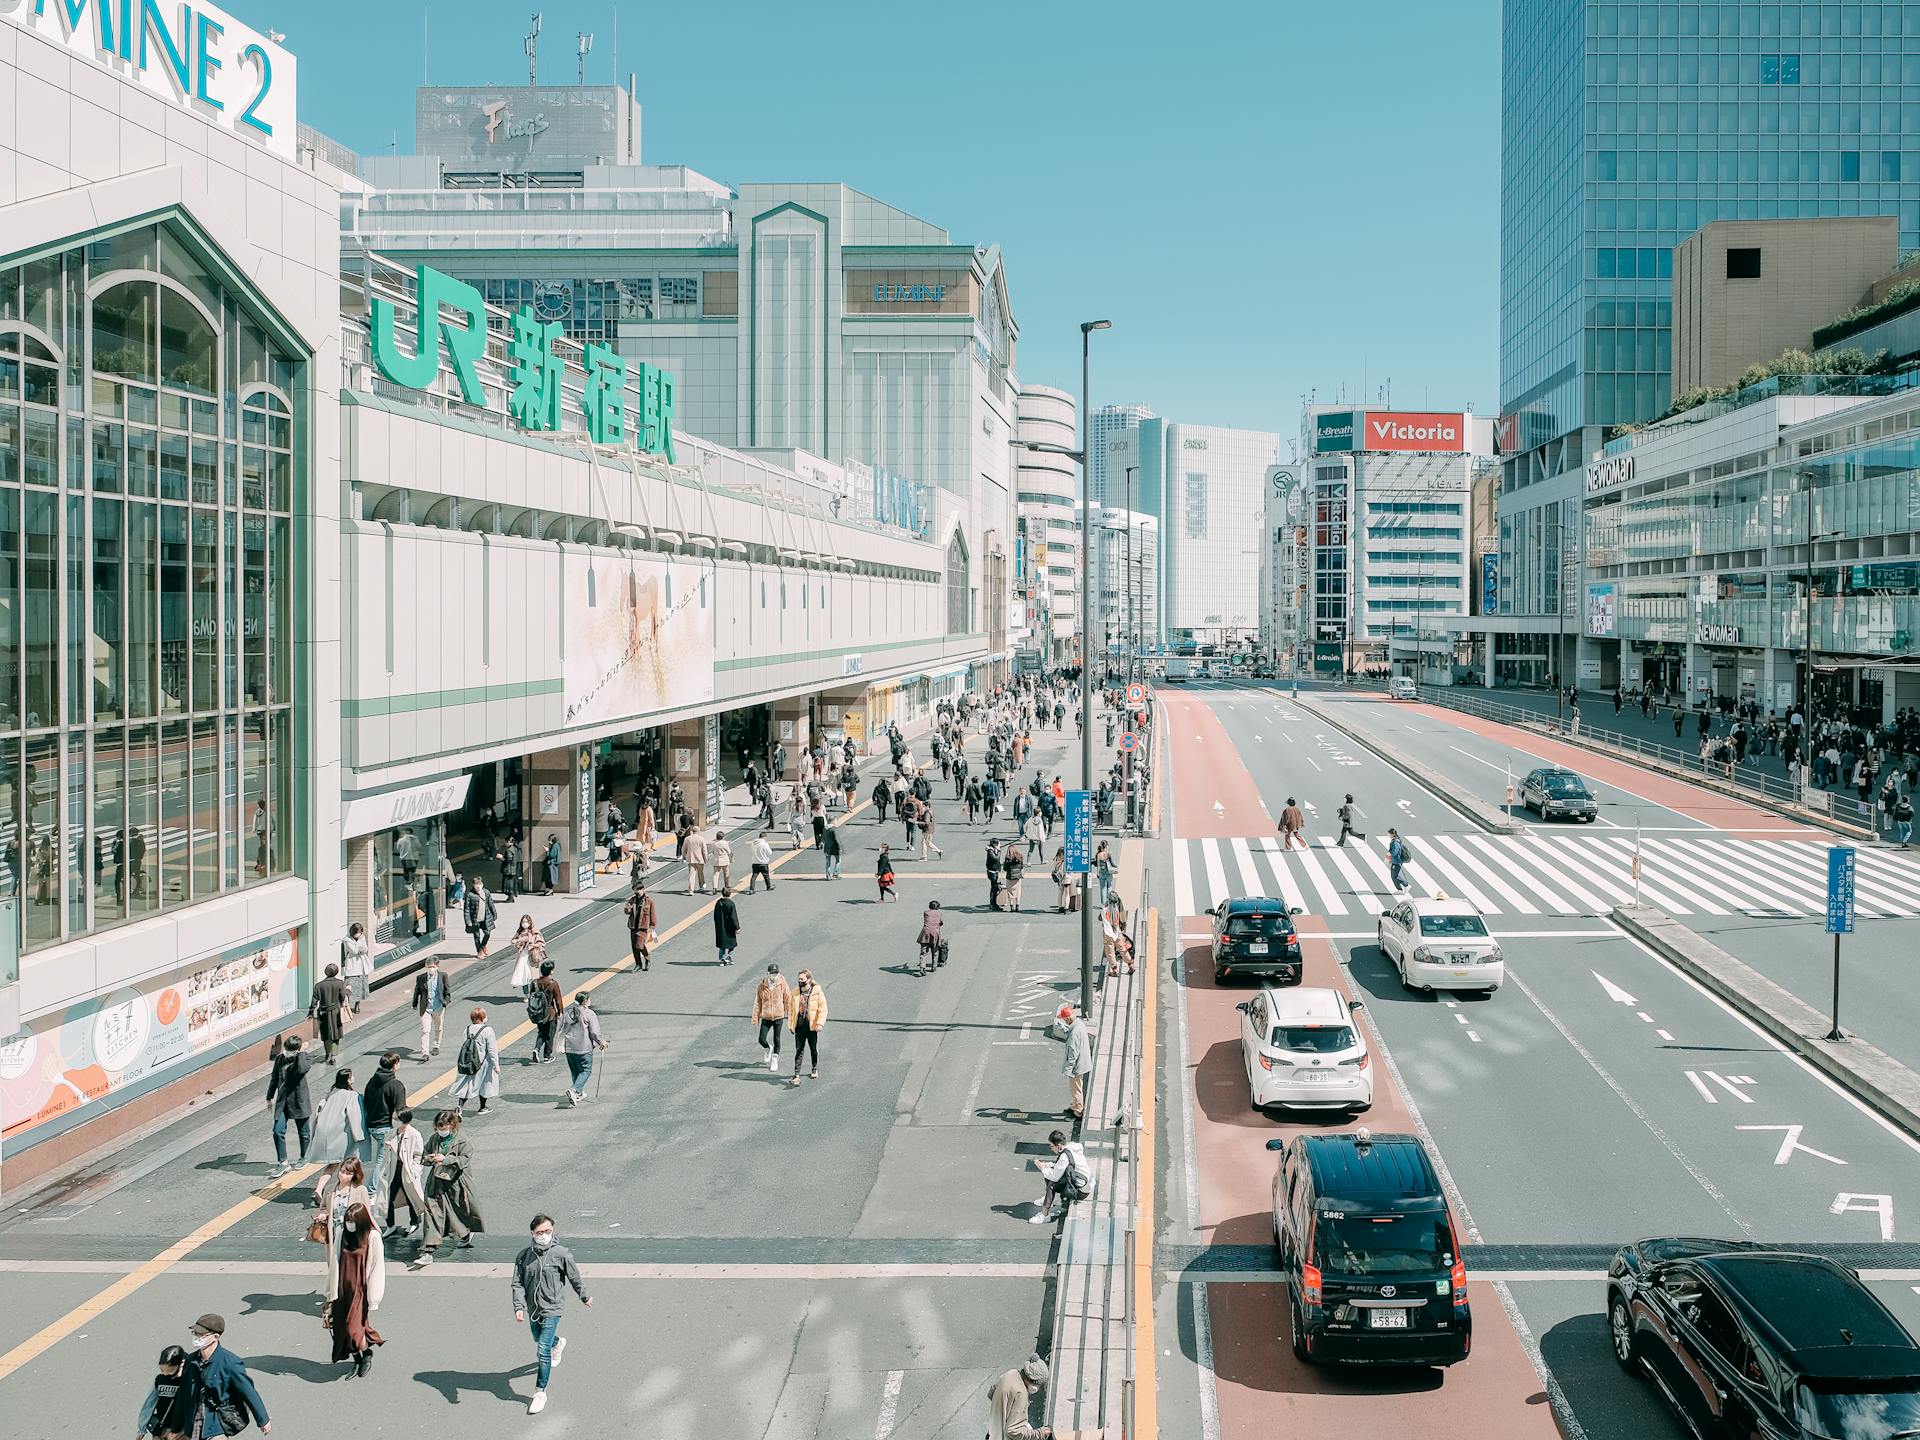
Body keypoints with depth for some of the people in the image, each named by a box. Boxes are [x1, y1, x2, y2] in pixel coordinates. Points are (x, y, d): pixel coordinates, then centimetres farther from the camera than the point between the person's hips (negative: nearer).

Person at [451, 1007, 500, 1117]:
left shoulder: (467, 1030, 0)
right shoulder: (487, 1030, -15)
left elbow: (463, 1046, 7)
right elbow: (492, 1049, -15)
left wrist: (458, 1062, 18)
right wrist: (496, 1065, -9)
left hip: (468, 1064, 4)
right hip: (483, 1063, -4)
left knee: (466, 1084, 10)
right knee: (484, 1084, 14)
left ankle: (460, 1105, -5)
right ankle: (482, 1108, 25)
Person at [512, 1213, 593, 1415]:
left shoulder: (561, 1254, -15)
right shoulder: (524, 1256, -7)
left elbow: (575, 1278, -2)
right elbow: (518, 1284, -7)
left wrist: (585, 1297, 11)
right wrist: (518, 1307, -21)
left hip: (551, 1309, -5)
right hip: (532, 1309, 5)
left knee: (543, 1351, -11)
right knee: (539, 1340, 29)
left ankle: (540, 1392, 0)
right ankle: (558, 1343, 63)